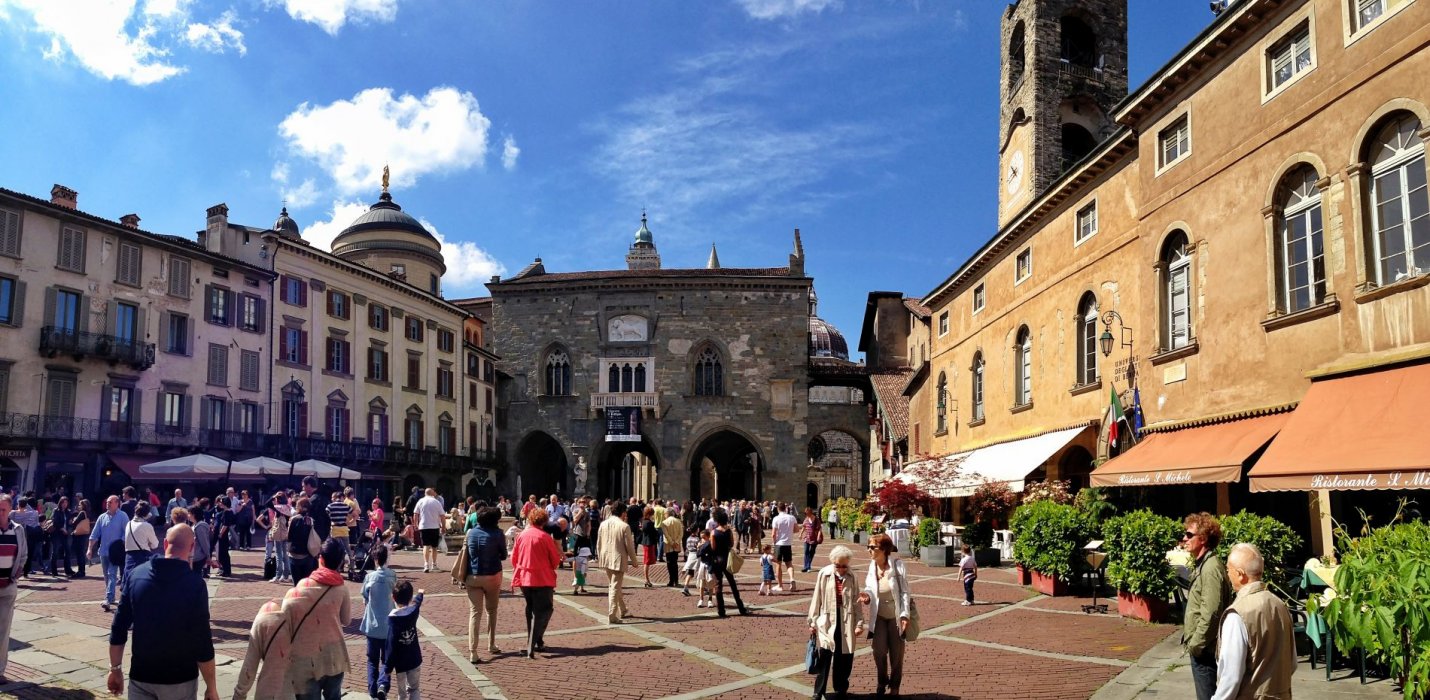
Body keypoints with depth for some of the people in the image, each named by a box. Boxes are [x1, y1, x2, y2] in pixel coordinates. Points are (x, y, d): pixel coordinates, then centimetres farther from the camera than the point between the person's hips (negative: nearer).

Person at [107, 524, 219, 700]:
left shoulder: (135, 574, -4)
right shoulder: (194, 584, -16)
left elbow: (119, 628, 1)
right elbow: (203, 643, -15)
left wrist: (115, 668, 13)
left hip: (141, 676, 3)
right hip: (180, 679, -3)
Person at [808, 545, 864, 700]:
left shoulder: (852, 576, -1)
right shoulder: (824, 574, -4)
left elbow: (857, 601, 4)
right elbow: (816, 599, 1)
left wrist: (859, 623, 3)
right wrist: (813, 621, 3)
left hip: (846, 622, 2)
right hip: (827, 621, -1)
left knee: (845, 658, 7)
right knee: (824, 656, -5)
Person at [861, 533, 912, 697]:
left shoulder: (897, 565, -19)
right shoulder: (872, 567, -7)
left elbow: (905, 592, -14)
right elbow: (870, 588, 4)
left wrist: (905, 615, -17)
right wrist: (867, 596, -19)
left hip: (896, 615, -3)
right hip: (879, 616, 3)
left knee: (896, 653, 8)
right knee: (879, 650, -3)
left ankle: (894, 686, 28)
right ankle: (882, 681, 24)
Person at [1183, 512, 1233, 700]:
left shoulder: (1210, 567, -19)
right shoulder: (1202, 564, 13)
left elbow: (1210, 613, -24)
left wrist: (1195, 644, -18)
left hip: (1204, 649, -10)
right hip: (1201, 647, 10)